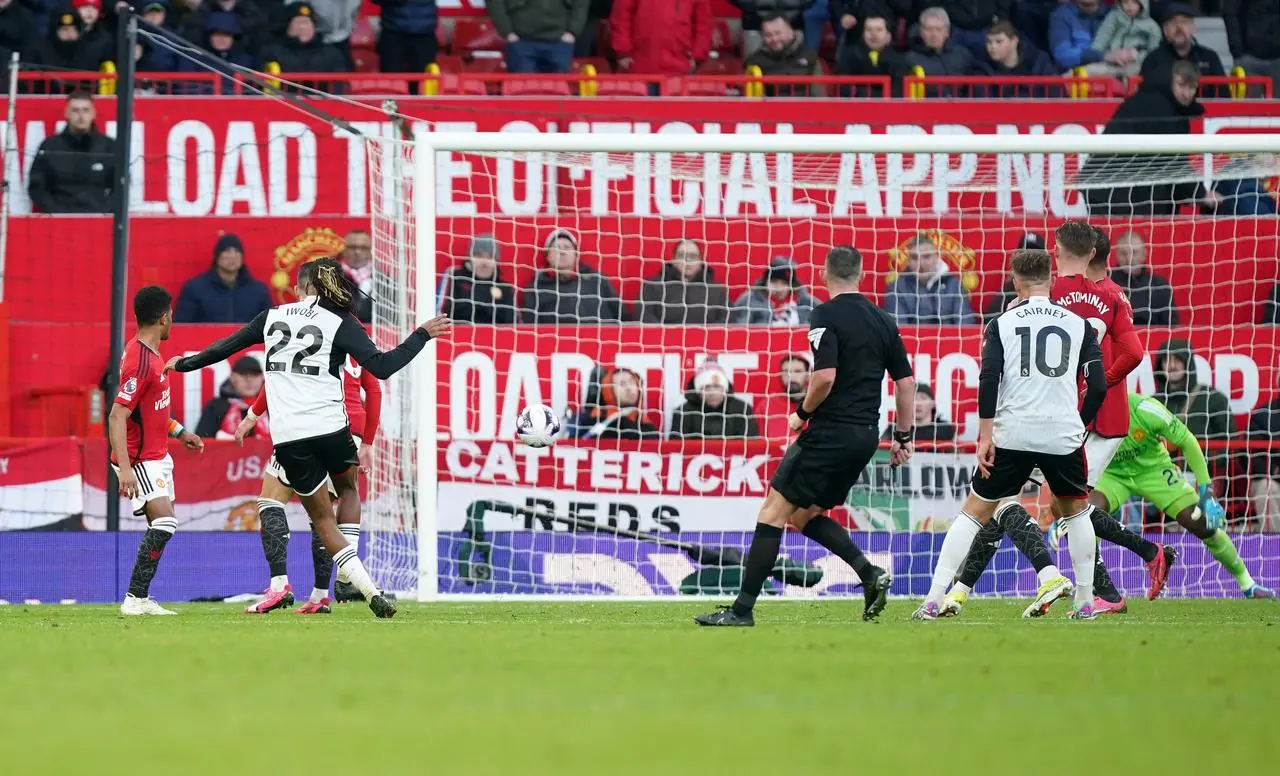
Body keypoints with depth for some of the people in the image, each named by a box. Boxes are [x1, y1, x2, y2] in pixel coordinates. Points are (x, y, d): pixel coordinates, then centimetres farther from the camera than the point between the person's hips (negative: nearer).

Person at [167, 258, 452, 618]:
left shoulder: (273, 316, 10)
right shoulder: (341, 323, 0)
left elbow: (226, 347, 20)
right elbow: (381, 367, -11)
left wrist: (184, 364, 36)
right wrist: (421, 335, 0)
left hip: (288, 437, 1)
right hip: (330, 427, -1)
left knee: (321, 516, 9)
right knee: (348, 488, 27)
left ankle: (369, 589, -5)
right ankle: (347, 577, 9)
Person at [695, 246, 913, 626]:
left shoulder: (827, 315, -10)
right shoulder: (882, 321, 11)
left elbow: (825, 376, -22)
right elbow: (906, 382, 13)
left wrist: (803, 413, -5)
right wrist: (903, 436, 20)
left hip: (830, 433, -8)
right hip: (866, 436, 8)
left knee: (773, 511, -3)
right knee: (806, 516, 20)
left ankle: (742, 609, -7)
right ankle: (870, 573, 4)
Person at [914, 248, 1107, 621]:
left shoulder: (1002, 323, 5)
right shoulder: (1079, 325, 8)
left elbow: (989, 379, -7)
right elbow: (1098, 386, 4)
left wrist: (985, 436, -5)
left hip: (1012, 434, -1)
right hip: (1064, 434, 1)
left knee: (974, 512, 7)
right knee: (1076, 512, 24)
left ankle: (933, 600, -2)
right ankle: (1085, 603, 21)